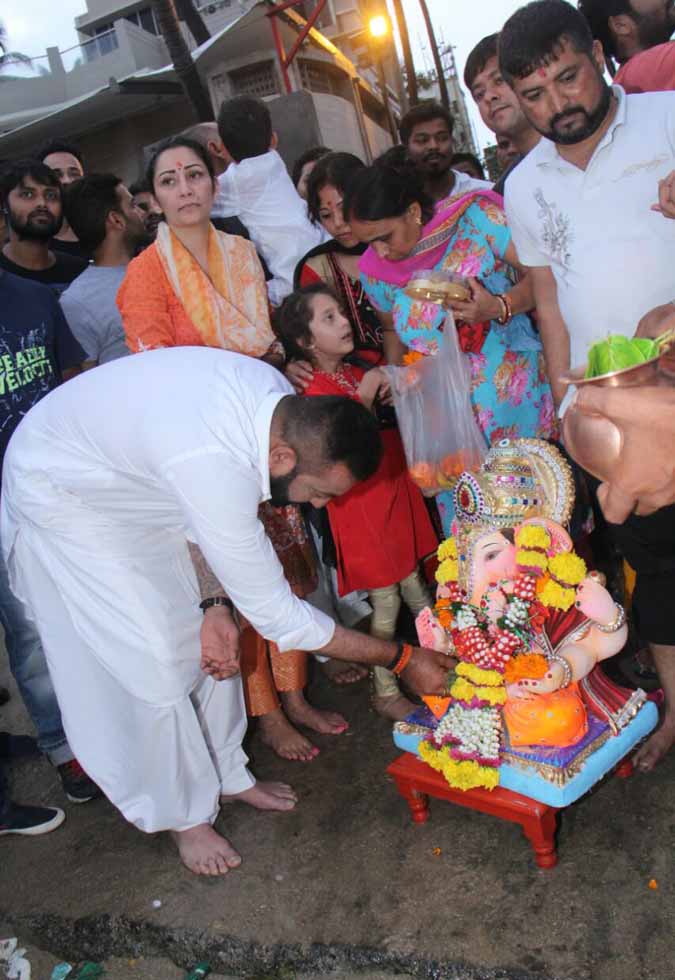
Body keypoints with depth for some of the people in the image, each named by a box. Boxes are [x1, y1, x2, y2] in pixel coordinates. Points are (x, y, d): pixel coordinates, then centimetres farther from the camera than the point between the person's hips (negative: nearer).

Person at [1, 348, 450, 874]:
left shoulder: (282, 403, -18)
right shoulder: (214, 467, -42)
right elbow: (273, 612, -32)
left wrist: (214, 603, -13)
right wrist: (402, 658, -24)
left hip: (137, 472, 8)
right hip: (64, 495, -7)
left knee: (210, 642, 9)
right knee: (154, 663, -6)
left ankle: (227, 773, 30)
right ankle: (185, 815, 19)